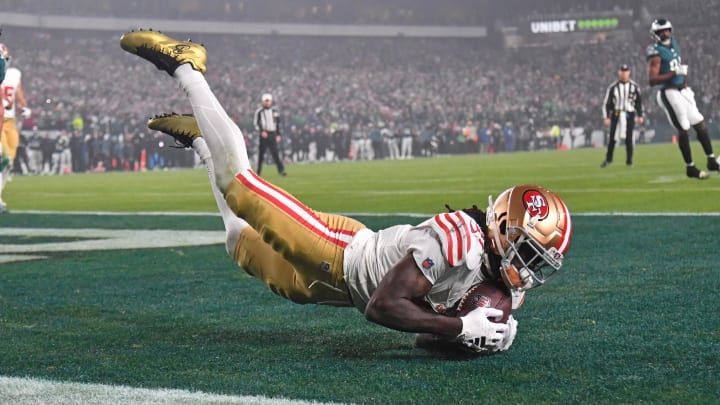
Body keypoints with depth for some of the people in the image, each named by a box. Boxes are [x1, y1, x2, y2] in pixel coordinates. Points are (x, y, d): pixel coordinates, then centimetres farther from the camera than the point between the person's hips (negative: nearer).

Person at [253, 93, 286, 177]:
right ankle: (258, 171, 10)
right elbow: (256, 124, -3)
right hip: (263, 135, -2)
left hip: (273, 134, 2)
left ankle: (281, 170, -12)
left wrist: (278, 135, 8)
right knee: (261, 153, 2)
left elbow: (278, 123, 14)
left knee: (275, 152, -7)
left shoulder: (274, 111, 11)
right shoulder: (259, 111, 1)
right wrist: (261, 131, -18)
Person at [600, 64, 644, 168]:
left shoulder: (634, 86, 4)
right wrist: (606, 117, -7)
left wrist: (640, 115, 8)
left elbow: (639, 101, 12)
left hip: (629, 114, 1)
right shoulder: (613, 87, -2)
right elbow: (606, 103, -1)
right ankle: (608, 159, 17)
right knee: (612, 137, 1)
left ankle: (629, 161, 9)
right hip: (616, 113, -1)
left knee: (629, 138, 0)